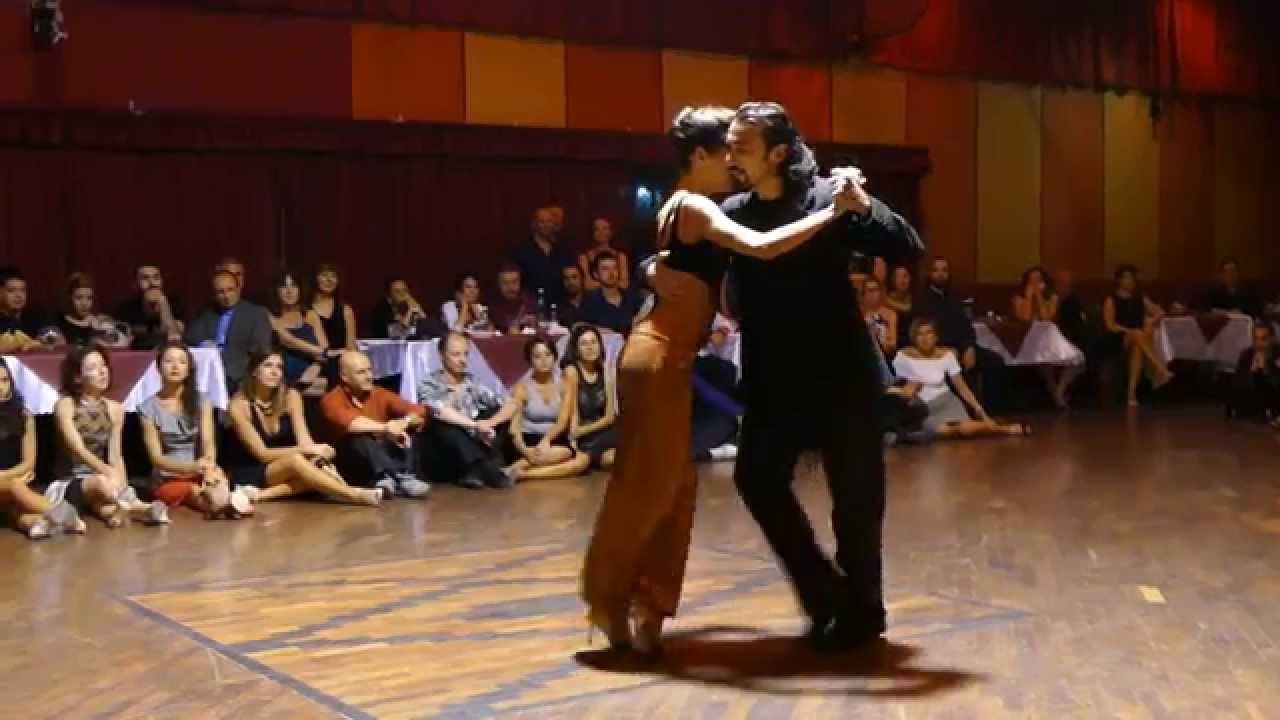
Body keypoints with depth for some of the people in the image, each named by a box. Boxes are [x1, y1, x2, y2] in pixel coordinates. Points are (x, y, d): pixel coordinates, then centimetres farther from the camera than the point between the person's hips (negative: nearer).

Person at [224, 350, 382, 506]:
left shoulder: (290, 397, -2)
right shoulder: (239, 406, -16)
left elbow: (305, 440, -11)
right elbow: (262, 454, -19)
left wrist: (322, 462, -30)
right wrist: (304, 450, -31)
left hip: (282, 472, 5)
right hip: (246, 474, -5)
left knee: (317, 469, -27)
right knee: (295, 460, -33)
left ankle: (260, 495, -34)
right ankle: (356, 496, -34)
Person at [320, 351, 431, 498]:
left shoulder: (380, 394, 6)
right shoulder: (332, 399, -6)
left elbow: (419, 411, -2)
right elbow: (348, 423, -27)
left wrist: (404, 422, -24)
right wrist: (385, 428, -34)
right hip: (350, 464, -4)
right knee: (359, 439, -31)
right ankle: (400, 478, -49)